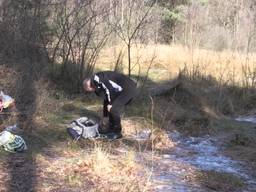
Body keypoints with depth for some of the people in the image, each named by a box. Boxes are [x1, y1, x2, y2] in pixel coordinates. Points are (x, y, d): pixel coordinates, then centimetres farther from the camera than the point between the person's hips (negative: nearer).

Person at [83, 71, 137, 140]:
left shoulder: (96, 78, -8)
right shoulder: (99, 85, 22)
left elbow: (110, 88, -18)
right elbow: (106, 100, 30)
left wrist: (110, 104, -8)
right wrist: (105, 116, 37)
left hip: (129, 89, -10)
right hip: (124, 90, 10)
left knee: (113, 109, -8)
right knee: (113, 108, 15)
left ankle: (117, 133, 5)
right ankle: (111, 129, 25)